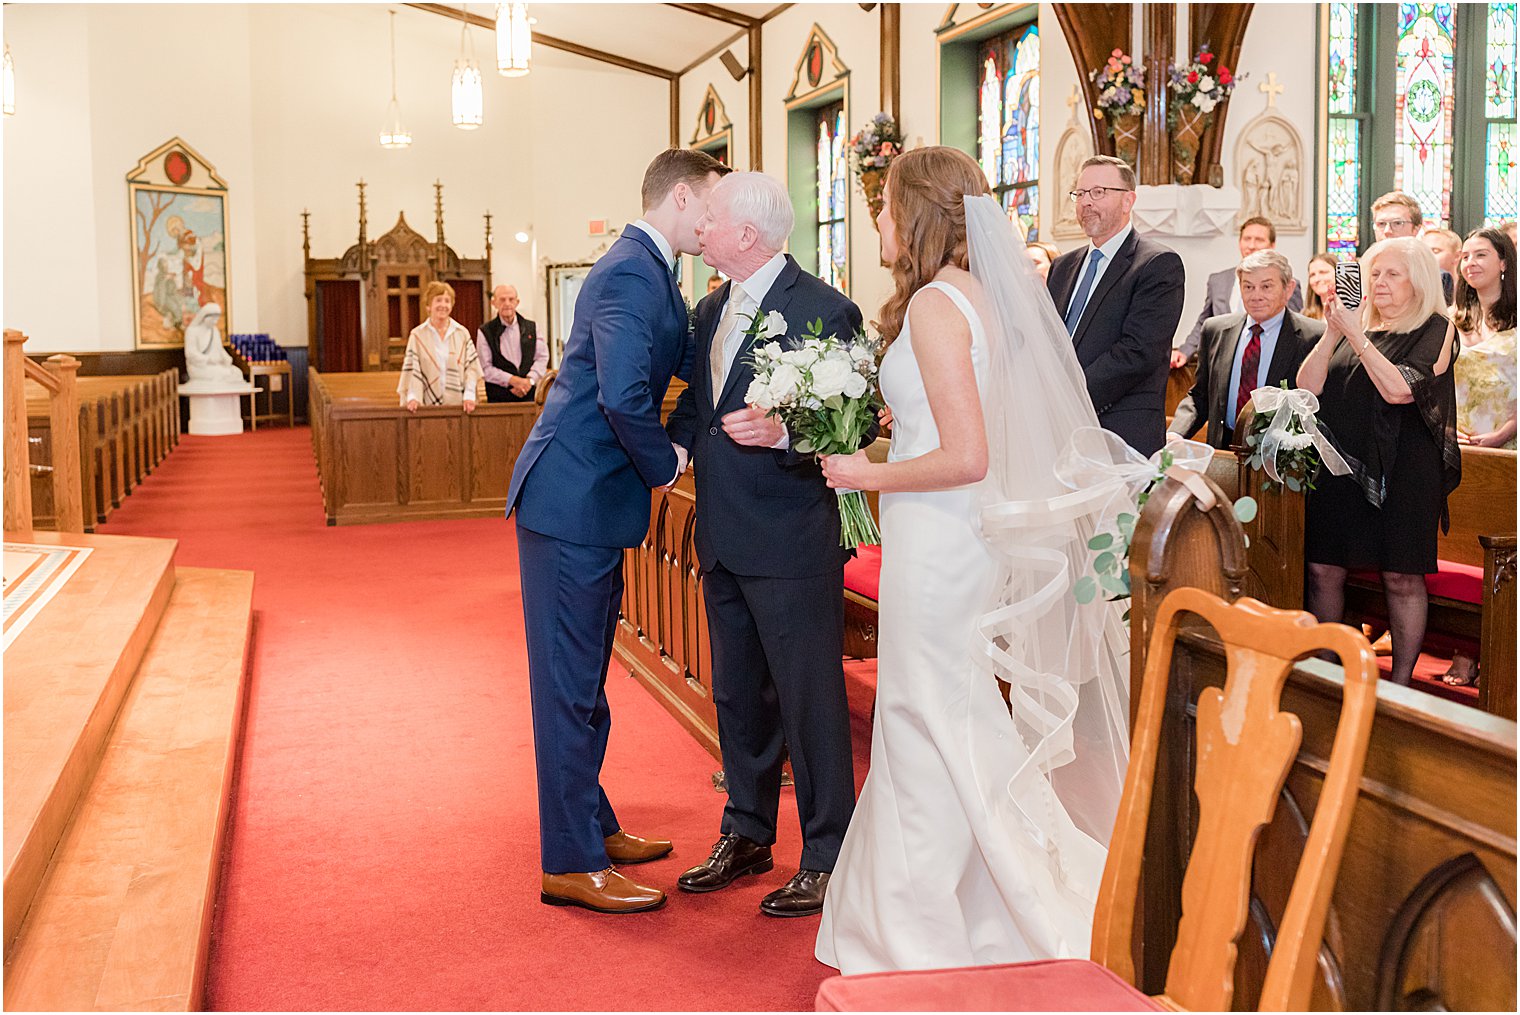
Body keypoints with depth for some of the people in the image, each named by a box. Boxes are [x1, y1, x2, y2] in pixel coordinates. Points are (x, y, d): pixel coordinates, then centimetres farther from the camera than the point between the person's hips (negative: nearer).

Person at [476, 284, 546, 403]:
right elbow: (485, 368, -3)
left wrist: (530, 380, -9)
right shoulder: (485, 332, 3)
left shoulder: (531, 327, 11)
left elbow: (542, 357, 8)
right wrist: (512, 380, -13)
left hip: (529, 396, 2)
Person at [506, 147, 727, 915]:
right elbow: (624, 398, -28)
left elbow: (692, 360, 21)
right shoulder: (630, 276, -18)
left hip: (590, 503, 11)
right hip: (574, 502, -11)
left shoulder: (648, 271, 14)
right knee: (571, 684, -3)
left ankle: (592, 826, 32)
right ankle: (572, 865, 7)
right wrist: (665, 464, -12)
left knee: (582, 678, 19)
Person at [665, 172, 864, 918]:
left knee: (810, 697, 2)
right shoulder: (711, 312, 11)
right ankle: (747, 836, 34)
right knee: (736, 694, 18)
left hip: (792, 541, -8)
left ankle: (826, 857, 16)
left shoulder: (824, 311, -13)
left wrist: (782, 432, -32)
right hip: (723, 539, 8)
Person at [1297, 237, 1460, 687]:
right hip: (1340, 464, 5)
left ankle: (1401, 681, 12)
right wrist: (1332, 333, -7)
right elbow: (1307, 386, 4)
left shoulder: (1435, 330, -1)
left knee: (1401, 577, 1)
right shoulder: (1356, 325, 14)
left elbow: (1399, 390, -17)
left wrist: (1356, 336, -16)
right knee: (1324, 570, 3)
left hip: (1402, 470, -4)